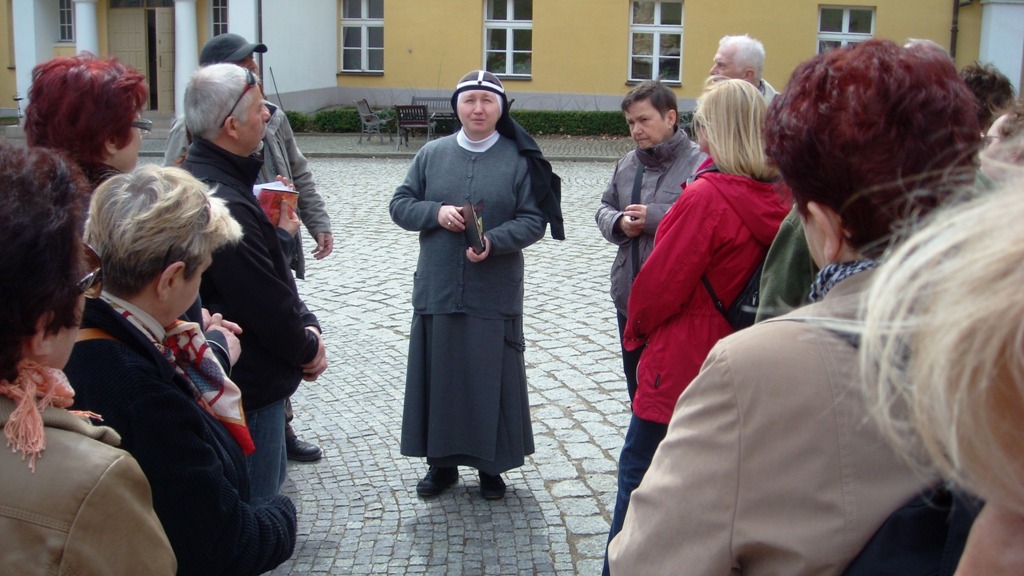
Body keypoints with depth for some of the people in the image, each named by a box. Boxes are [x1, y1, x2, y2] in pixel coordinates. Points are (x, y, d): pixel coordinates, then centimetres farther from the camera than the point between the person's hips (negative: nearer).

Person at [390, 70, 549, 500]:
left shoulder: (519, 159, -2)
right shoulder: (431, 154, 6)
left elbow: (533, 221, -3)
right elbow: (400, 205, 8)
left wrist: (493, 241, -20)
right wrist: (436, 212, -12)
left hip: (494, 295, -2)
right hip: (437, 290, 2)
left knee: (492, 378, 5)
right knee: (439, 375, 9)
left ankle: (491, 465, 21)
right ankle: (442, 460, 25)